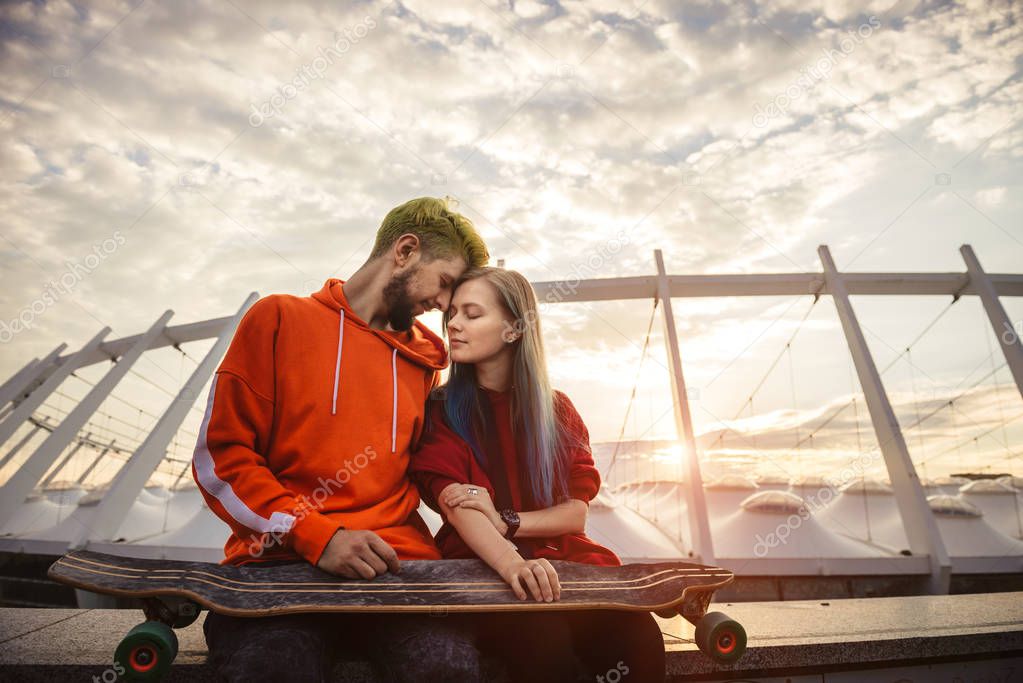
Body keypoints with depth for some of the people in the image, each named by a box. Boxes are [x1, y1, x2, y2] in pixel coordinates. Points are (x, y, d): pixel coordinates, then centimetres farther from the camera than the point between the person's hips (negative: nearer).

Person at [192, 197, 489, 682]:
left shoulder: (424, 357, 15)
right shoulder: (280, 318, 4)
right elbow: (218, 456, -1)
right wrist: (316, 535, -11)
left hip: (393, 561, 3)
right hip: (279, 560, -2)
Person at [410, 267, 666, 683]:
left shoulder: (557, 409, 10)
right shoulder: (441, 410, 3)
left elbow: (576, 511, 3)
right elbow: (456, 504, -13)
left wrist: (505, 521, -15)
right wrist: (512, 563, -33)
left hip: (563, 558, 3)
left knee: (639, 641, -26)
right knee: (545, 646, -34)